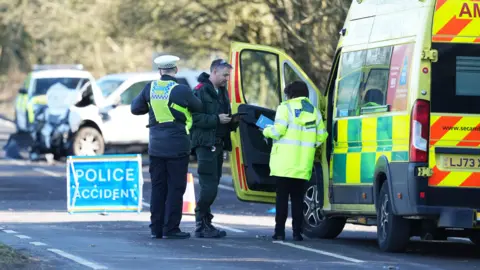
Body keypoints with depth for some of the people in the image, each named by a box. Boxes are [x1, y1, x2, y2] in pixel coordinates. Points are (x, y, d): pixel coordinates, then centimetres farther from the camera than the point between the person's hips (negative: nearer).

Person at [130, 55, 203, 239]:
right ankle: (171, 229, -2)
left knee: (158, 187, 10)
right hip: (177, 146, -4)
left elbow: (135, 108, 10)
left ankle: (156, 228, 11)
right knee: (175, 188, 1)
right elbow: (199, 107, 2)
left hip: (156, 146, 5)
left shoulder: (150, 88, 0)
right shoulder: (181, 91, -13)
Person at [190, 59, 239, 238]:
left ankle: (204, 225, 12)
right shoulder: (201, 91, -8)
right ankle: (202, 225, -8)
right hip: (205, 144, -9)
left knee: (211, 187, 8)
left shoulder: (222, 92, 20)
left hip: (218, 145, 9)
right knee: (209, 187, -13)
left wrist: (233, 121, 6)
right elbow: (195, 117, -17)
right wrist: (217, 119, -20)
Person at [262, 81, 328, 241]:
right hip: (303, 166, 4)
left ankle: (279, 231, 0)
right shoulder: (314, 112, 12)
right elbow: (321, 137, 8)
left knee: (282, 196, 1)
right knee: (297, 198, 9)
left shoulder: (286, 108, -3)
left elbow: (278, 131, -12)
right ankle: (297, 232, 3)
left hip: (285, 164, -4)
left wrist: (267, 131, 8)